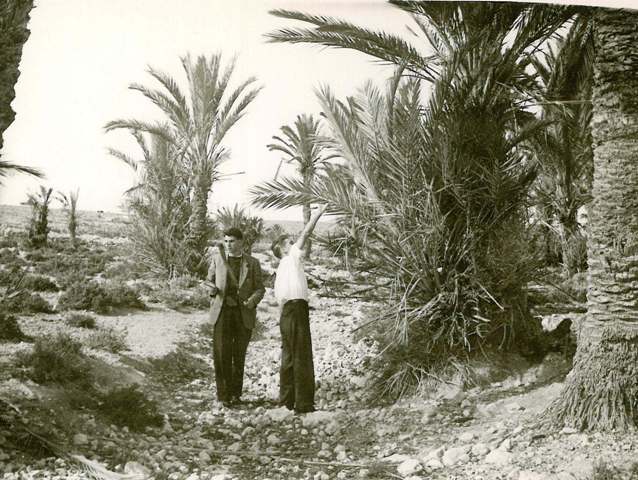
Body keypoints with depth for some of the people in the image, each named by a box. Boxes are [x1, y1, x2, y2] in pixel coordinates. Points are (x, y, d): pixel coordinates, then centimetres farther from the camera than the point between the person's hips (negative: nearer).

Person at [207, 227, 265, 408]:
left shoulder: (252, 263, 7)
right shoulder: (216, 258, 9)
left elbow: (259, 288, 8)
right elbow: (209, 280, 18)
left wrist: (252, 301, -12)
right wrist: (212, 288, -5)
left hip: (243, 313, 0)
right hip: (222, 312, 0)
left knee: (239, 356, 4)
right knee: (222, 354, -7)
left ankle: (235, 393, 16)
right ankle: (223, 395, 0)